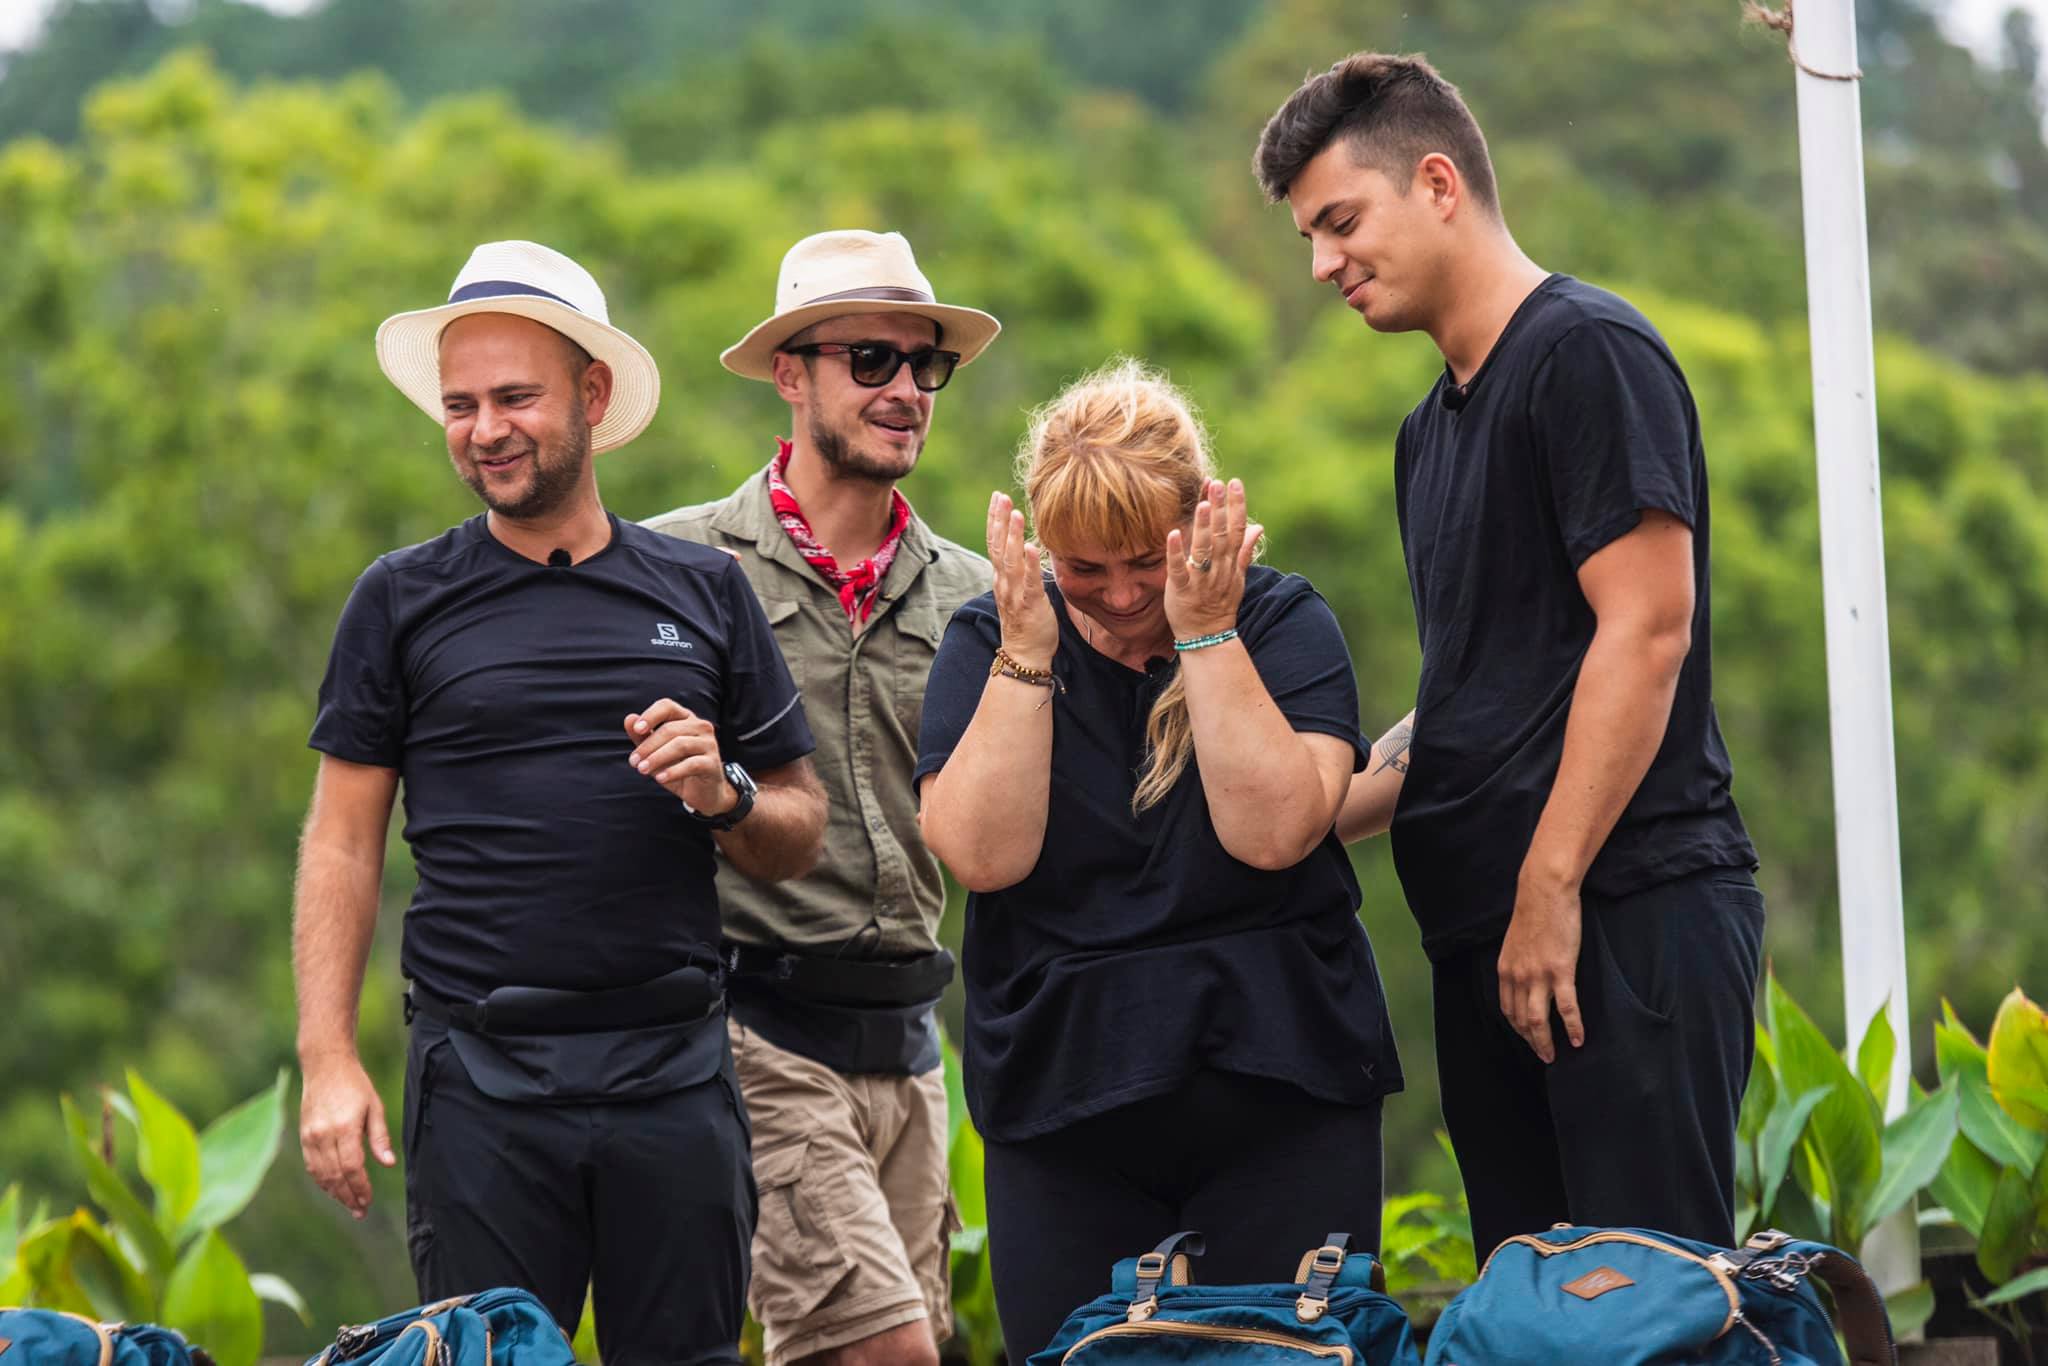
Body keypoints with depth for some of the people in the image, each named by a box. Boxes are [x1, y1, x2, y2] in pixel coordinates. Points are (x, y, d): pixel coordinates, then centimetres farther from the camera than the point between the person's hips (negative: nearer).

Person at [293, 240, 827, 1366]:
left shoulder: (702, 590, 11)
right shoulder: (403, 599, 7)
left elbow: (799, 836, 14)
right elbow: (342, 841, 6)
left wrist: (724, 795, -8)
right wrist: (327, 1059, -4)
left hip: (674, 1071, 1)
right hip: (481, 1075, -1)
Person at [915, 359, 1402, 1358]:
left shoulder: (1284, 624, 0)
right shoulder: (984, 647, 4)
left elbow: (1272, 832, -15)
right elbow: (985, 856, -10)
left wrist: (1207, 637, -16)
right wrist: (1027, 655, -14)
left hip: (1277, 1091, -1)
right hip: (1061, 1101, 1)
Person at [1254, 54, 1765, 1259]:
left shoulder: (1587, 353, -7)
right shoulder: (1434, 430, 21)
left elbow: (1645, 629, -15)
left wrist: (1551, 886, -18)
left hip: (1629, 911, -9)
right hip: (1488, 935, 9)